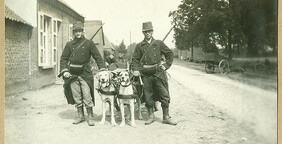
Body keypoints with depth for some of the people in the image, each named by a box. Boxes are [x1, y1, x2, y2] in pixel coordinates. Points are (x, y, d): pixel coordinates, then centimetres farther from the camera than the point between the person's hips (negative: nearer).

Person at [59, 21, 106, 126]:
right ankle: (80, 116, 20)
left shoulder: (89, 43, 3)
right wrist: (64, 70, -7)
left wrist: (103, 69, -10)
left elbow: (97, 56, 1)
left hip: (85, 73, -2)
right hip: (72, 74, 3)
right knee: (76, 97, 8)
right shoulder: (69, 44, 9)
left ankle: (90, 117, 6)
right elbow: (63, 58, 8)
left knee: (87, 96, -5)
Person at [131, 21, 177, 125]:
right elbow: (135, 59, 11)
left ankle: (166, 117, 8)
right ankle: (151, 116, 19)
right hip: (146, 74, 1)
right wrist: (135, 70, -3)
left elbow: (170, 54, 11)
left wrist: (166, 66, 2)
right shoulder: (139, 46, 9)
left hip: (158, 72, -1)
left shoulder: (159, 43, 7)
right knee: (148, 96, 5)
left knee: (164, 95, -2)